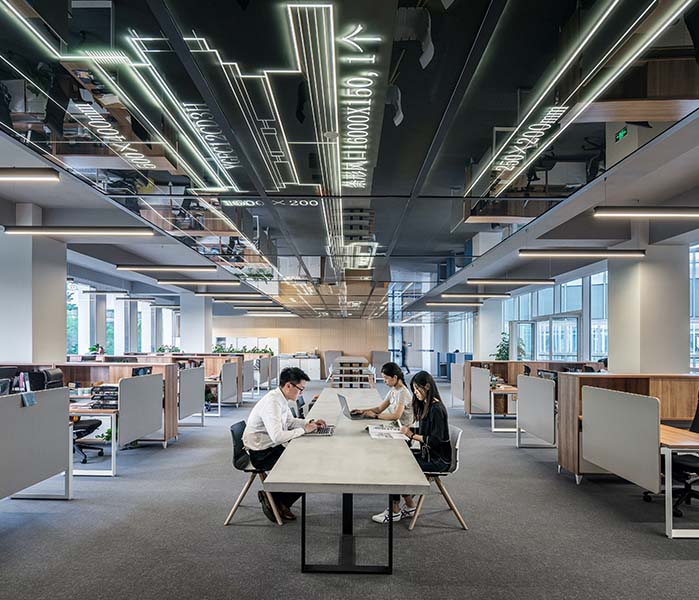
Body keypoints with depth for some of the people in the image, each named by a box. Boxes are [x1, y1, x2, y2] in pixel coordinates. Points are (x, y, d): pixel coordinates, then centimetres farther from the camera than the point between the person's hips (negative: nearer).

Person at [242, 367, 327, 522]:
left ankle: (281, 502, 12)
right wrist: (304, 430, -22)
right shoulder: (272, 403, -26)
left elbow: (290, 421, 21)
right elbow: (277, 436, -34)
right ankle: (274, 499, 7)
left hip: (271, 447, 9)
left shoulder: (281, 399, 3)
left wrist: (310, 423, 5)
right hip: (260, 454, -9)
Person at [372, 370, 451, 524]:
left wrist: (412, 435, -18)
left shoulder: (436, 409, -19)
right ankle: (410, 507, 5)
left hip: (438, 459, -9)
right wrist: (410, 430, 1)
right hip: (428, 454, 9)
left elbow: (436, 440, -22)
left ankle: (395, 511, 1)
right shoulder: (425, 405, 11)